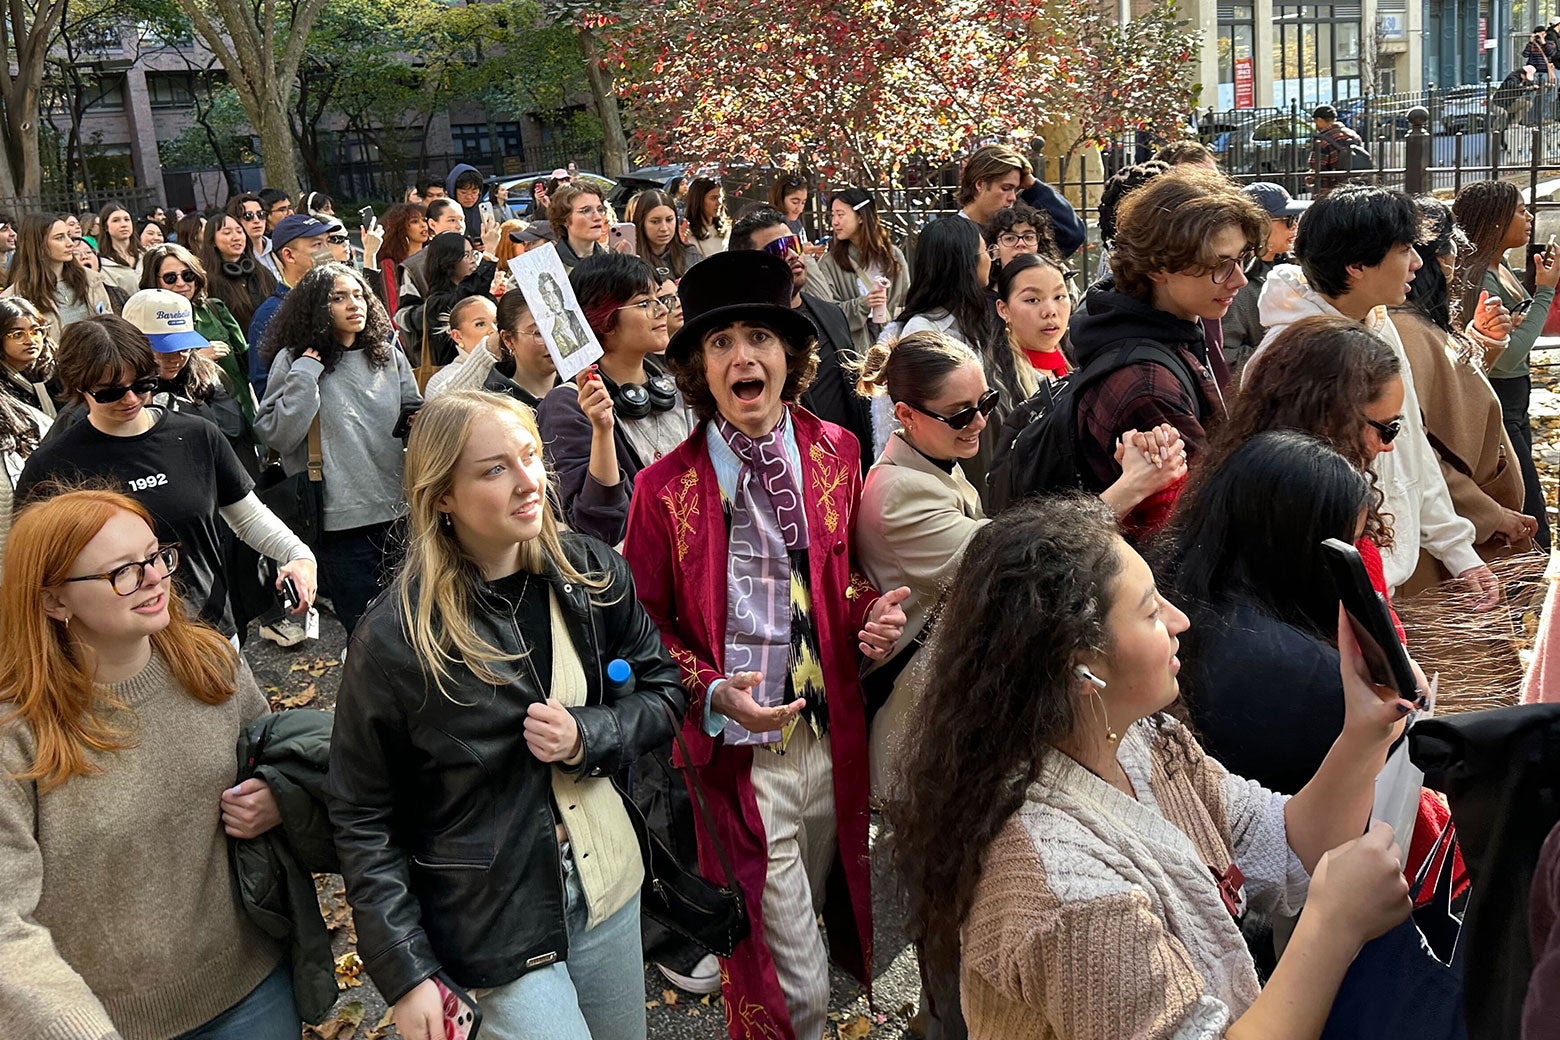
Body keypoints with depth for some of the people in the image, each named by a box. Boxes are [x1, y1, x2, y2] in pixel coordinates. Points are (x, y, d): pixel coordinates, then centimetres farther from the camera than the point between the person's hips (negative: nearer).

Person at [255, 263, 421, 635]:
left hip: (399, 510, 4)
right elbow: (278, 435, -12)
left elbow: (415, 412, 20)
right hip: (344, 518, -4)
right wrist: (306, 371, -14)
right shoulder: (294, 360, -2)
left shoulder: (388, 354, 9)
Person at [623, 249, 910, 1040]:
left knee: (809, 934, 24)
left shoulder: (835, 453, 1)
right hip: (735, 756, -4)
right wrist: (712, 692, -18)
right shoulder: (667, 487, -10)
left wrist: (873, 618, -8)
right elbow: (645, 626, -1)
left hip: (831, 743, 4)